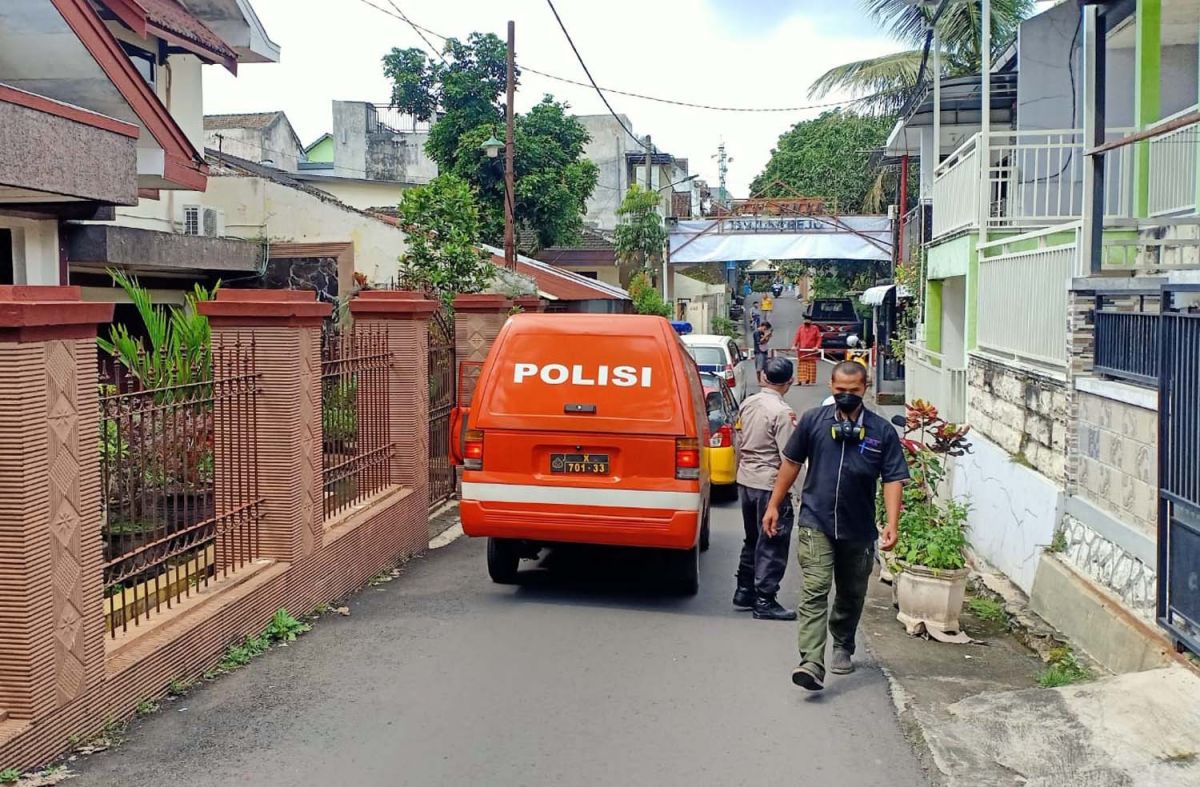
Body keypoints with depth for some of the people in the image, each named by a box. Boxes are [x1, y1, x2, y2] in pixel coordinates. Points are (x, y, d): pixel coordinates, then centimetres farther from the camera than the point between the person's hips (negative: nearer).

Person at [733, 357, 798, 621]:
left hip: (745, 480, 8)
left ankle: (744, 591, 27)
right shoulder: (783, 412, -17)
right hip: (770, 484, -7)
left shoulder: (748, 404, 5)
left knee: (753, 538, 20)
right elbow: (788, 457, -17)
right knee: (773, 543, 1)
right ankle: (764, 601, 4)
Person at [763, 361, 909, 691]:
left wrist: (892, 525, -15)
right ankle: (812, 664, -21)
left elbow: (893, 479, -3)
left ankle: (843, 649, 40)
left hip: (858, 529, 2)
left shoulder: (882, 431, -1)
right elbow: (791, 463, 9)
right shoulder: (813, 420, 0)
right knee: (814, 591, -14)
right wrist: (774, 505, 10)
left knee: (851, 595, 17)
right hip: (816, 523, -2)